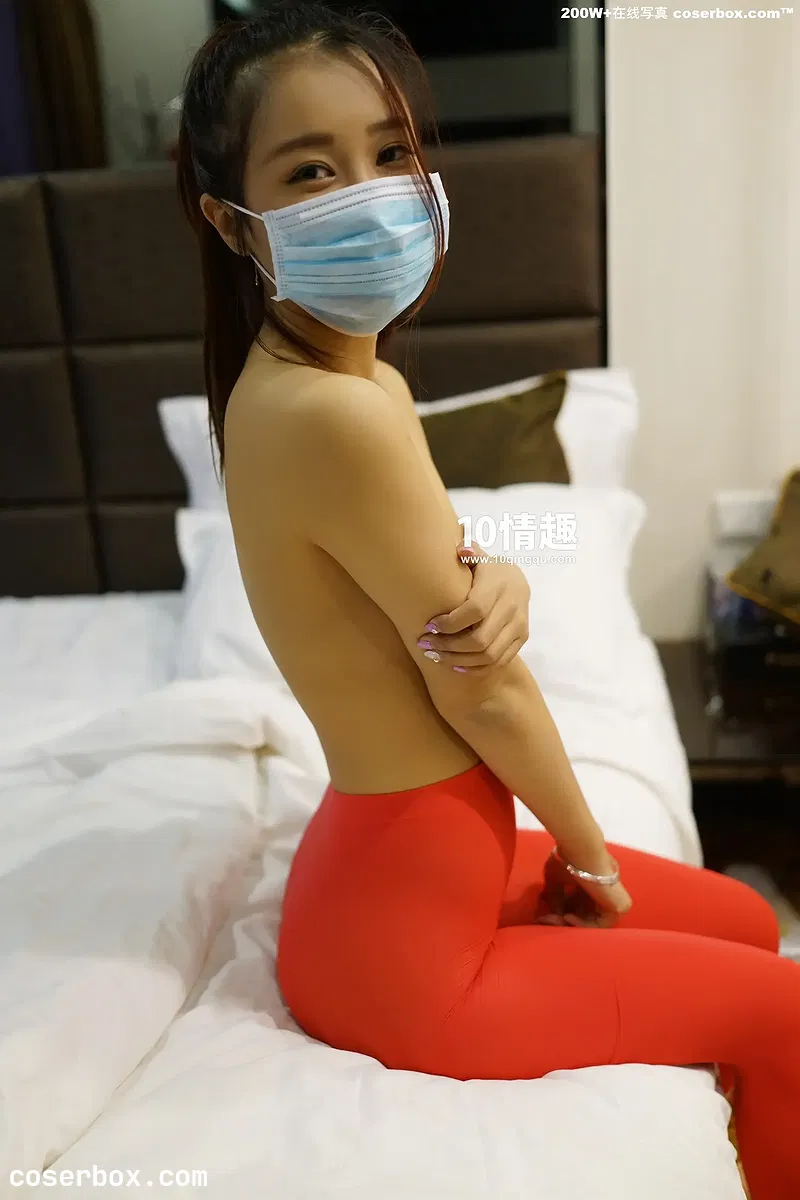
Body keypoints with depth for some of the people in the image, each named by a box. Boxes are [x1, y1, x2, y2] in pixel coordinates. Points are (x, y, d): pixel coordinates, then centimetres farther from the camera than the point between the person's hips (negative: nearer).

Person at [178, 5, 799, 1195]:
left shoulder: (331, 376, 0)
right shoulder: (338, 414, -30)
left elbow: (462, 591, 7)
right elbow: (482, 690, -21)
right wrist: (588, 852, -3)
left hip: (412, 850, 9)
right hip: (402, 939, -9)